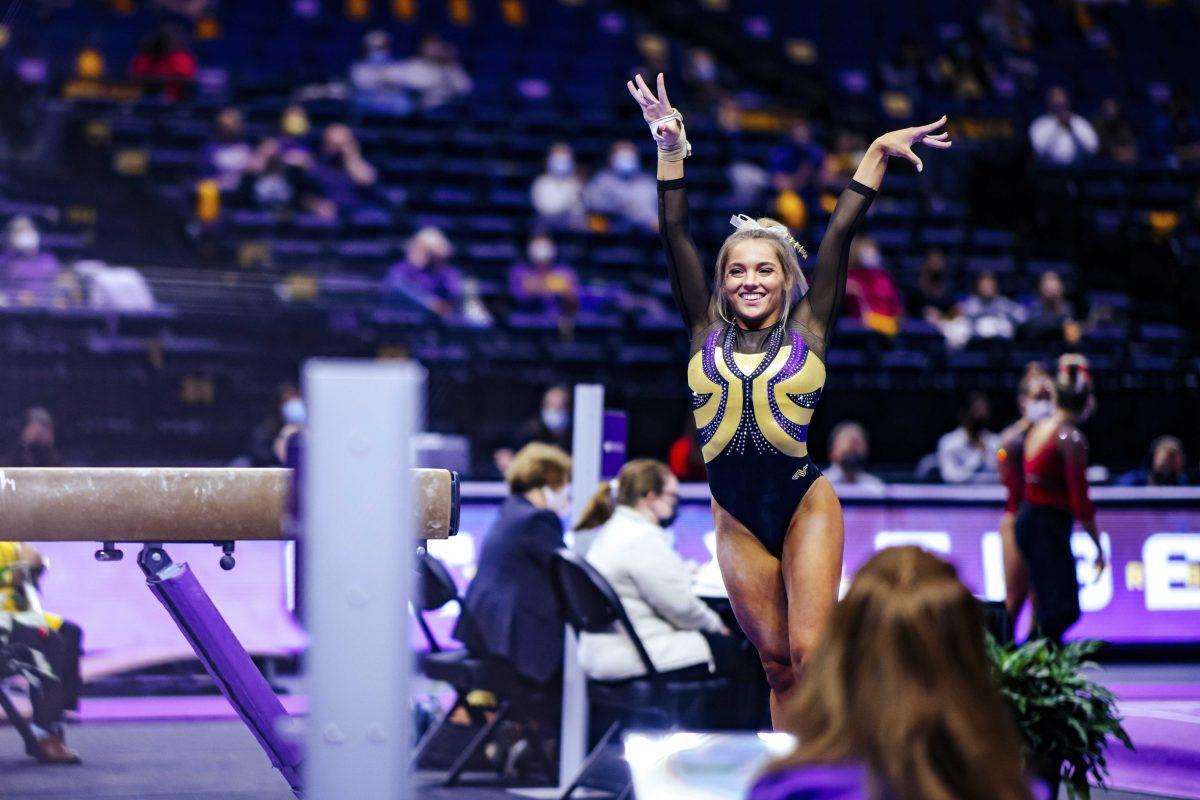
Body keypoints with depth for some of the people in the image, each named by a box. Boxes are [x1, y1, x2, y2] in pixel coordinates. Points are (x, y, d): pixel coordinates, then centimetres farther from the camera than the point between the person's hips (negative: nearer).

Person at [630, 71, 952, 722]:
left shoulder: (807, 331, 2)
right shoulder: (706, 334, 5)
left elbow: (839, 235, -1)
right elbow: (676, 238, 1)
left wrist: (878, 154, -1)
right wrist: (671, 150, -5)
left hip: (806, 506, -2)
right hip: (737, 518, 2)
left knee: (810, 653, -10)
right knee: (777, 664, 8)